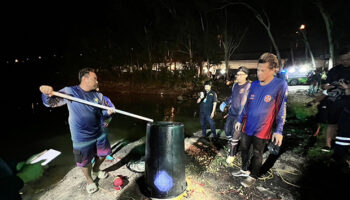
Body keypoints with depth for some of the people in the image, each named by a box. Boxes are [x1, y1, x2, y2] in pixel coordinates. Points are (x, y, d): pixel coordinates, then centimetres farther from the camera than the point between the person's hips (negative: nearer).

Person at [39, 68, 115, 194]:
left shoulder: (98, 95, -1)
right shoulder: (70, 91, -11)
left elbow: (103, 111, 4)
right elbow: (50, 103, -9)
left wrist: (108, 112, -20)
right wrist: (46, 93, -31)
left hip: (99, 133, 4)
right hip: (82, 137, -4)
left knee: (103, 153, 21)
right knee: (84, 162, 13)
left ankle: (96, 170, 52)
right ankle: (89, 180, 43)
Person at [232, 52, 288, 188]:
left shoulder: (280, 85, -14)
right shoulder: (254, 84, 1)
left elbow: (282, 110, -10)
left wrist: (279, 131, -11)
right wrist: (240, 120, 12)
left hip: (262, 130, -5)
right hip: (247, 127, 5)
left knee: (257, 154, 12)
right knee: (244, 149, 18)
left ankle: (253, 176, 35)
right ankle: (244, 170, 41)